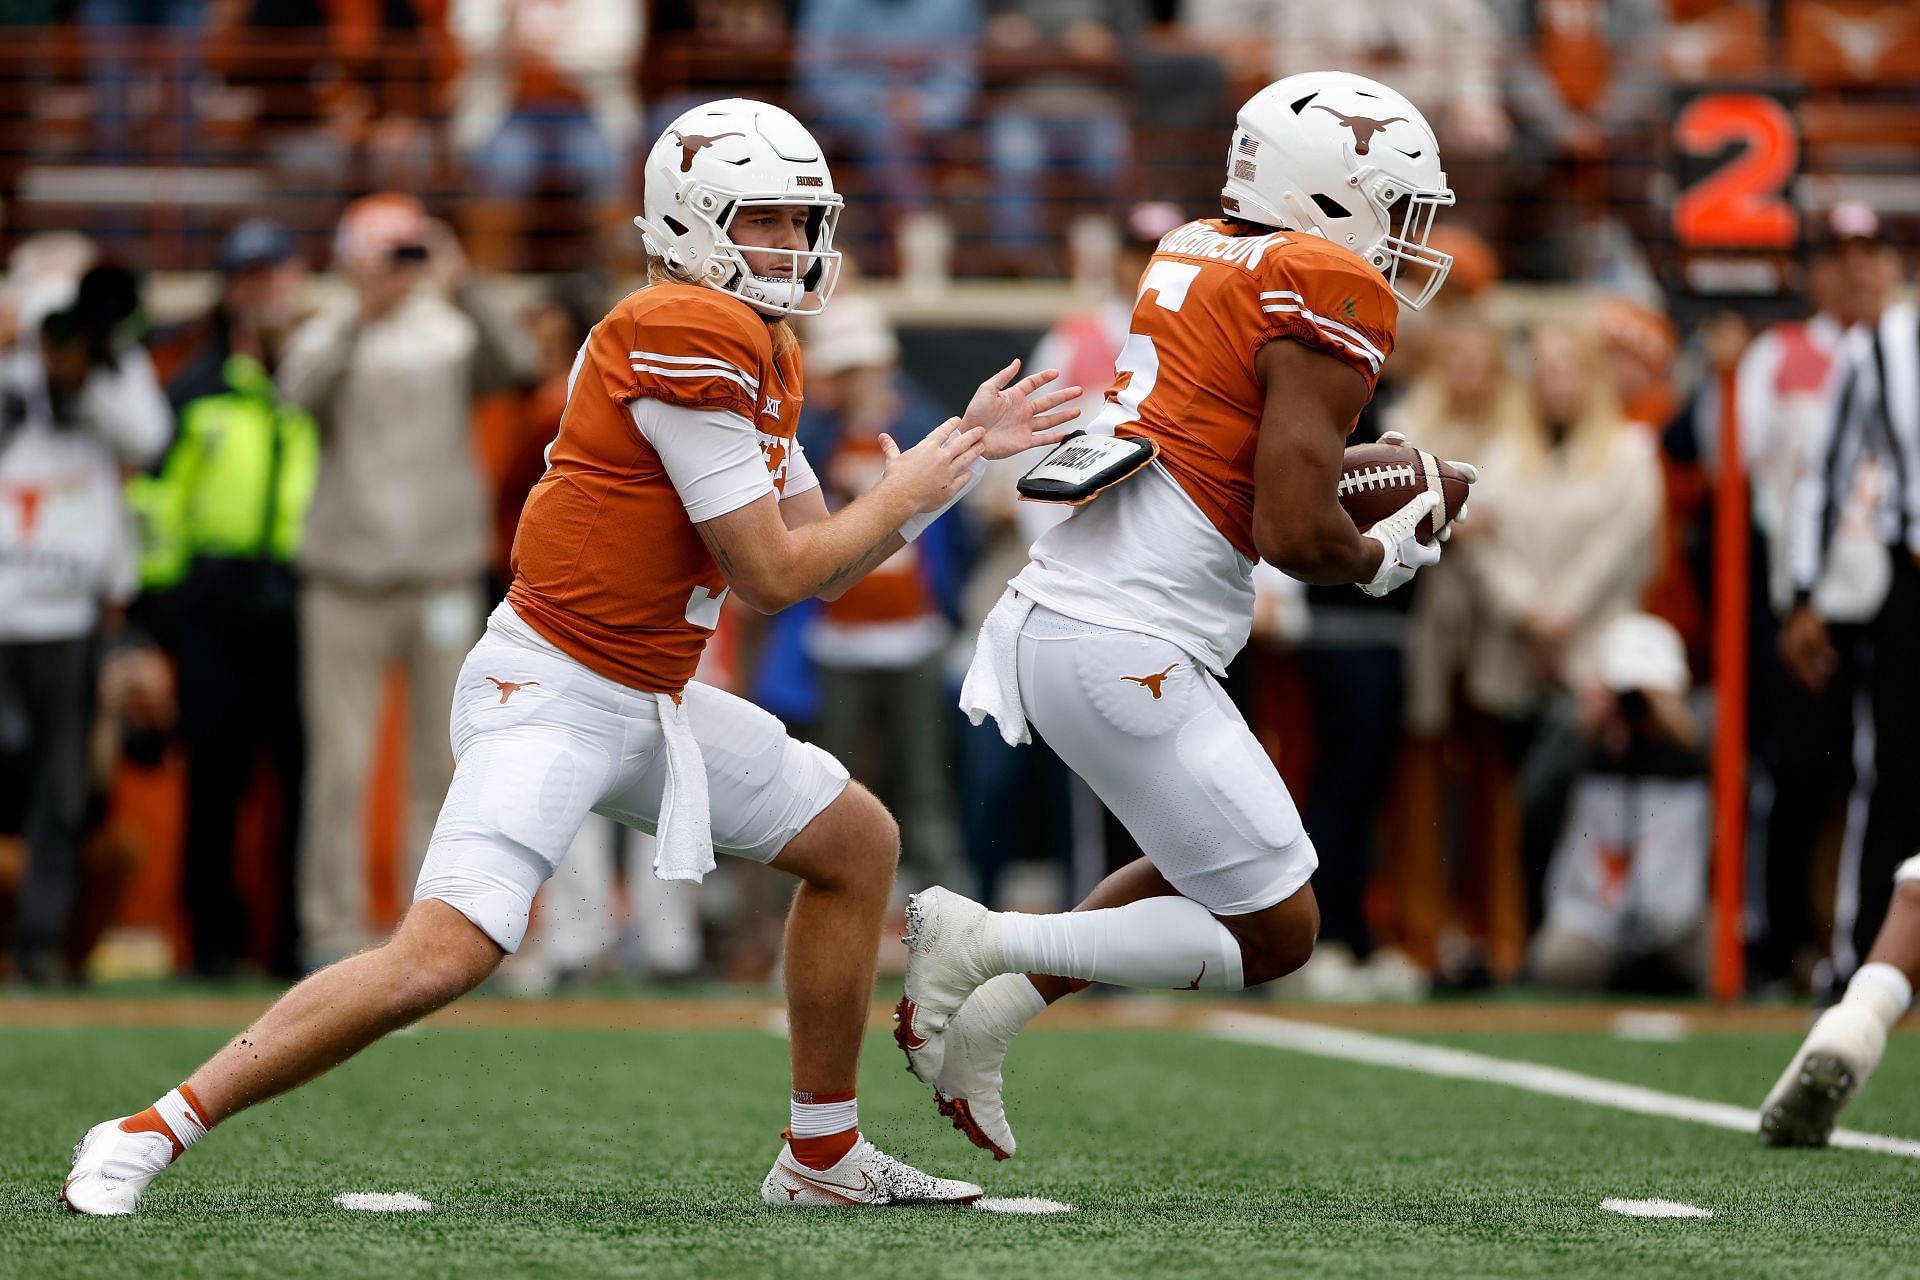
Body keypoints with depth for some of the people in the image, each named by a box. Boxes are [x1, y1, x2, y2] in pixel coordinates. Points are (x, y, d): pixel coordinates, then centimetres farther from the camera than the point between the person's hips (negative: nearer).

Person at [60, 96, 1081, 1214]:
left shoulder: (759, 352, 13)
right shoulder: (689, 336, -19)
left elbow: (819, 562, 18)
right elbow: (774, 575, -17)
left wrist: (963, 451, 15)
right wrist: (902, 498, -2)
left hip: (649, 702, 11)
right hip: (553, 692, -11)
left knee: (859, 843, 17)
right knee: (443, 955, -23)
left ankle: (825, 1155, 25)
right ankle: (148, 1136, -15)